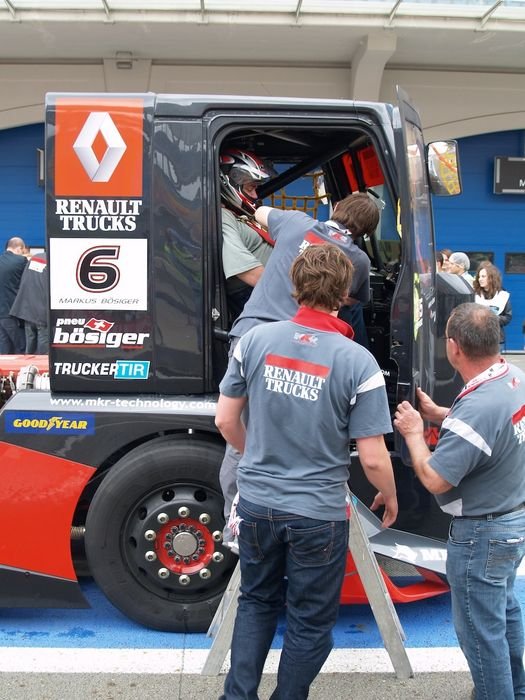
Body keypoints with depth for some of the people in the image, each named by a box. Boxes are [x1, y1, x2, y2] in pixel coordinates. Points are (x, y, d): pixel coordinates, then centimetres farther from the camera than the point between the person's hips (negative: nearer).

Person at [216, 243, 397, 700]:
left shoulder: (256, 340, -8)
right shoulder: (357, 362, -18)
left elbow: (226, 420, 2)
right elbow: (372, 459, -14)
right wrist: (390, 497, 7)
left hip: (257, 503, 4)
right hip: (318, 514, -3)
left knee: (257, 602, 26)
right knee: (310, 622, 18)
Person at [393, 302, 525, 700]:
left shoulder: (477, 407, -35)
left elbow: (435, 479, -28)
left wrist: (413, 433, -13)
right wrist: (436, 414, 4)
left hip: (483, 533, -10)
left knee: (481, 630, 8)